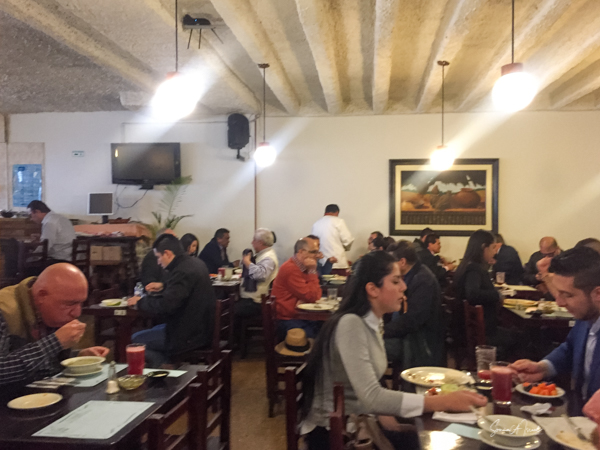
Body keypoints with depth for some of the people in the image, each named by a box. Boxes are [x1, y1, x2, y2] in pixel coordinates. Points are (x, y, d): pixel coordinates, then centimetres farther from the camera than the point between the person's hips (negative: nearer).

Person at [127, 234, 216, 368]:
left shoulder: (182, 271, -23)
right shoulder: (195, 263, 8)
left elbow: (165, 305, -28)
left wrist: (140, 301, -12)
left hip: (190, 335, -10)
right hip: (202, 328, 10)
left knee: (136, 340, -2)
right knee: (156, 329, 28)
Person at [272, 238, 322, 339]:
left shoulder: (303, 267, 12)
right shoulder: (290, 269, -16)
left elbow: (317, 294, 6)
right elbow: (311, 297, -18)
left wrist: (305, 299, -16)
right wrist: (312, 272, -14)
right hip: (288, 321, -8)